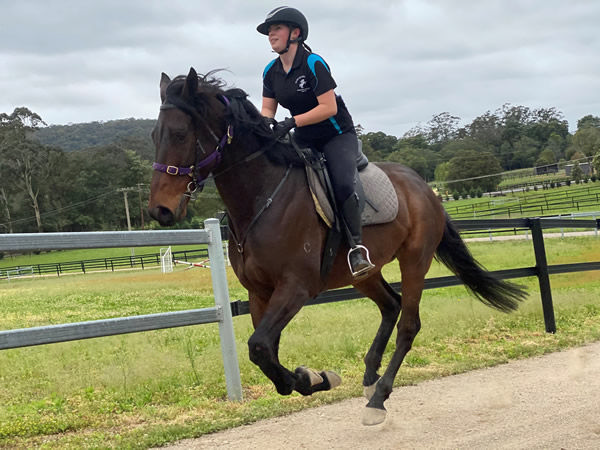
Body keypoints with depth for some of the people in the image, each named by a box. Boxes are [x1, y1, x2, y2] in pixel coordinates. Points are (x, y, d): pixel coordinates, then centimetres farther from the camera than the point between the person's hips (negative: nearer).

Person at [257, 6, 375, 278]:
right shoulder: (271, 72, 3)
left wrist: (292, 122, -29)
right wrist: (266, 123, -18)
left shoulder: (314, 64, -17)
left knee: (342, 185, -30)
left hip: (337, 135, -7)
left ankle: (357, 246, -18)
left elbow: (329, 107, -22)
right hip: (304, 142, 7)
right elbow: (267, 108, 7)